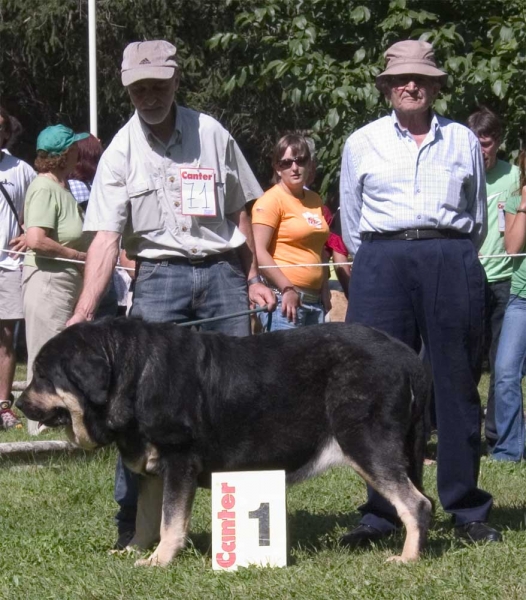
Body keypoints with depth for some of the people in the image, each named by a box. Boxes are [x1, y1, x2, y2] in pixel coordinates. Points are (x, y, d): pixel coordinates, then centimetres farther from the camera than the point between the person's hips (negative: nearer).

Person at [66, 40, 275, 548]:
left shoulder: (211, 134, 5)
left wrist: (251, 278, 10)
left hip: (222, 272, 2)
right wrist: (84, 311, -21)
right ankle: (132, 520, 2)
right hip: (159, 277, -2)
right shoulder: (121, 154, -2)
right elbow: (106, 238, -10)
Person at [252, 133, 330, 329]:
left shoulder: (314, 200, 17)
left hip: (314, 301, 7)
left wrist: (325, 290, 18)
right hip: (284, 298, -7)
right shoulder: (272, 199, -5)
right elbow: (258, 251, -14)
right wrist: (287, 289, -17)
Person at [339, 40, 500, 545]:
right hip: (381, 262, 0)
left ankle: (466, 511, 4)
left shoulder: (463, 141, 13)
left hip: (452, 261, 0)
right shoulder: (362, 143, 13)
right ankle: (380, 513, -1)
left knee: (457, 384, 0)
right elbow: (350, 222, 18)